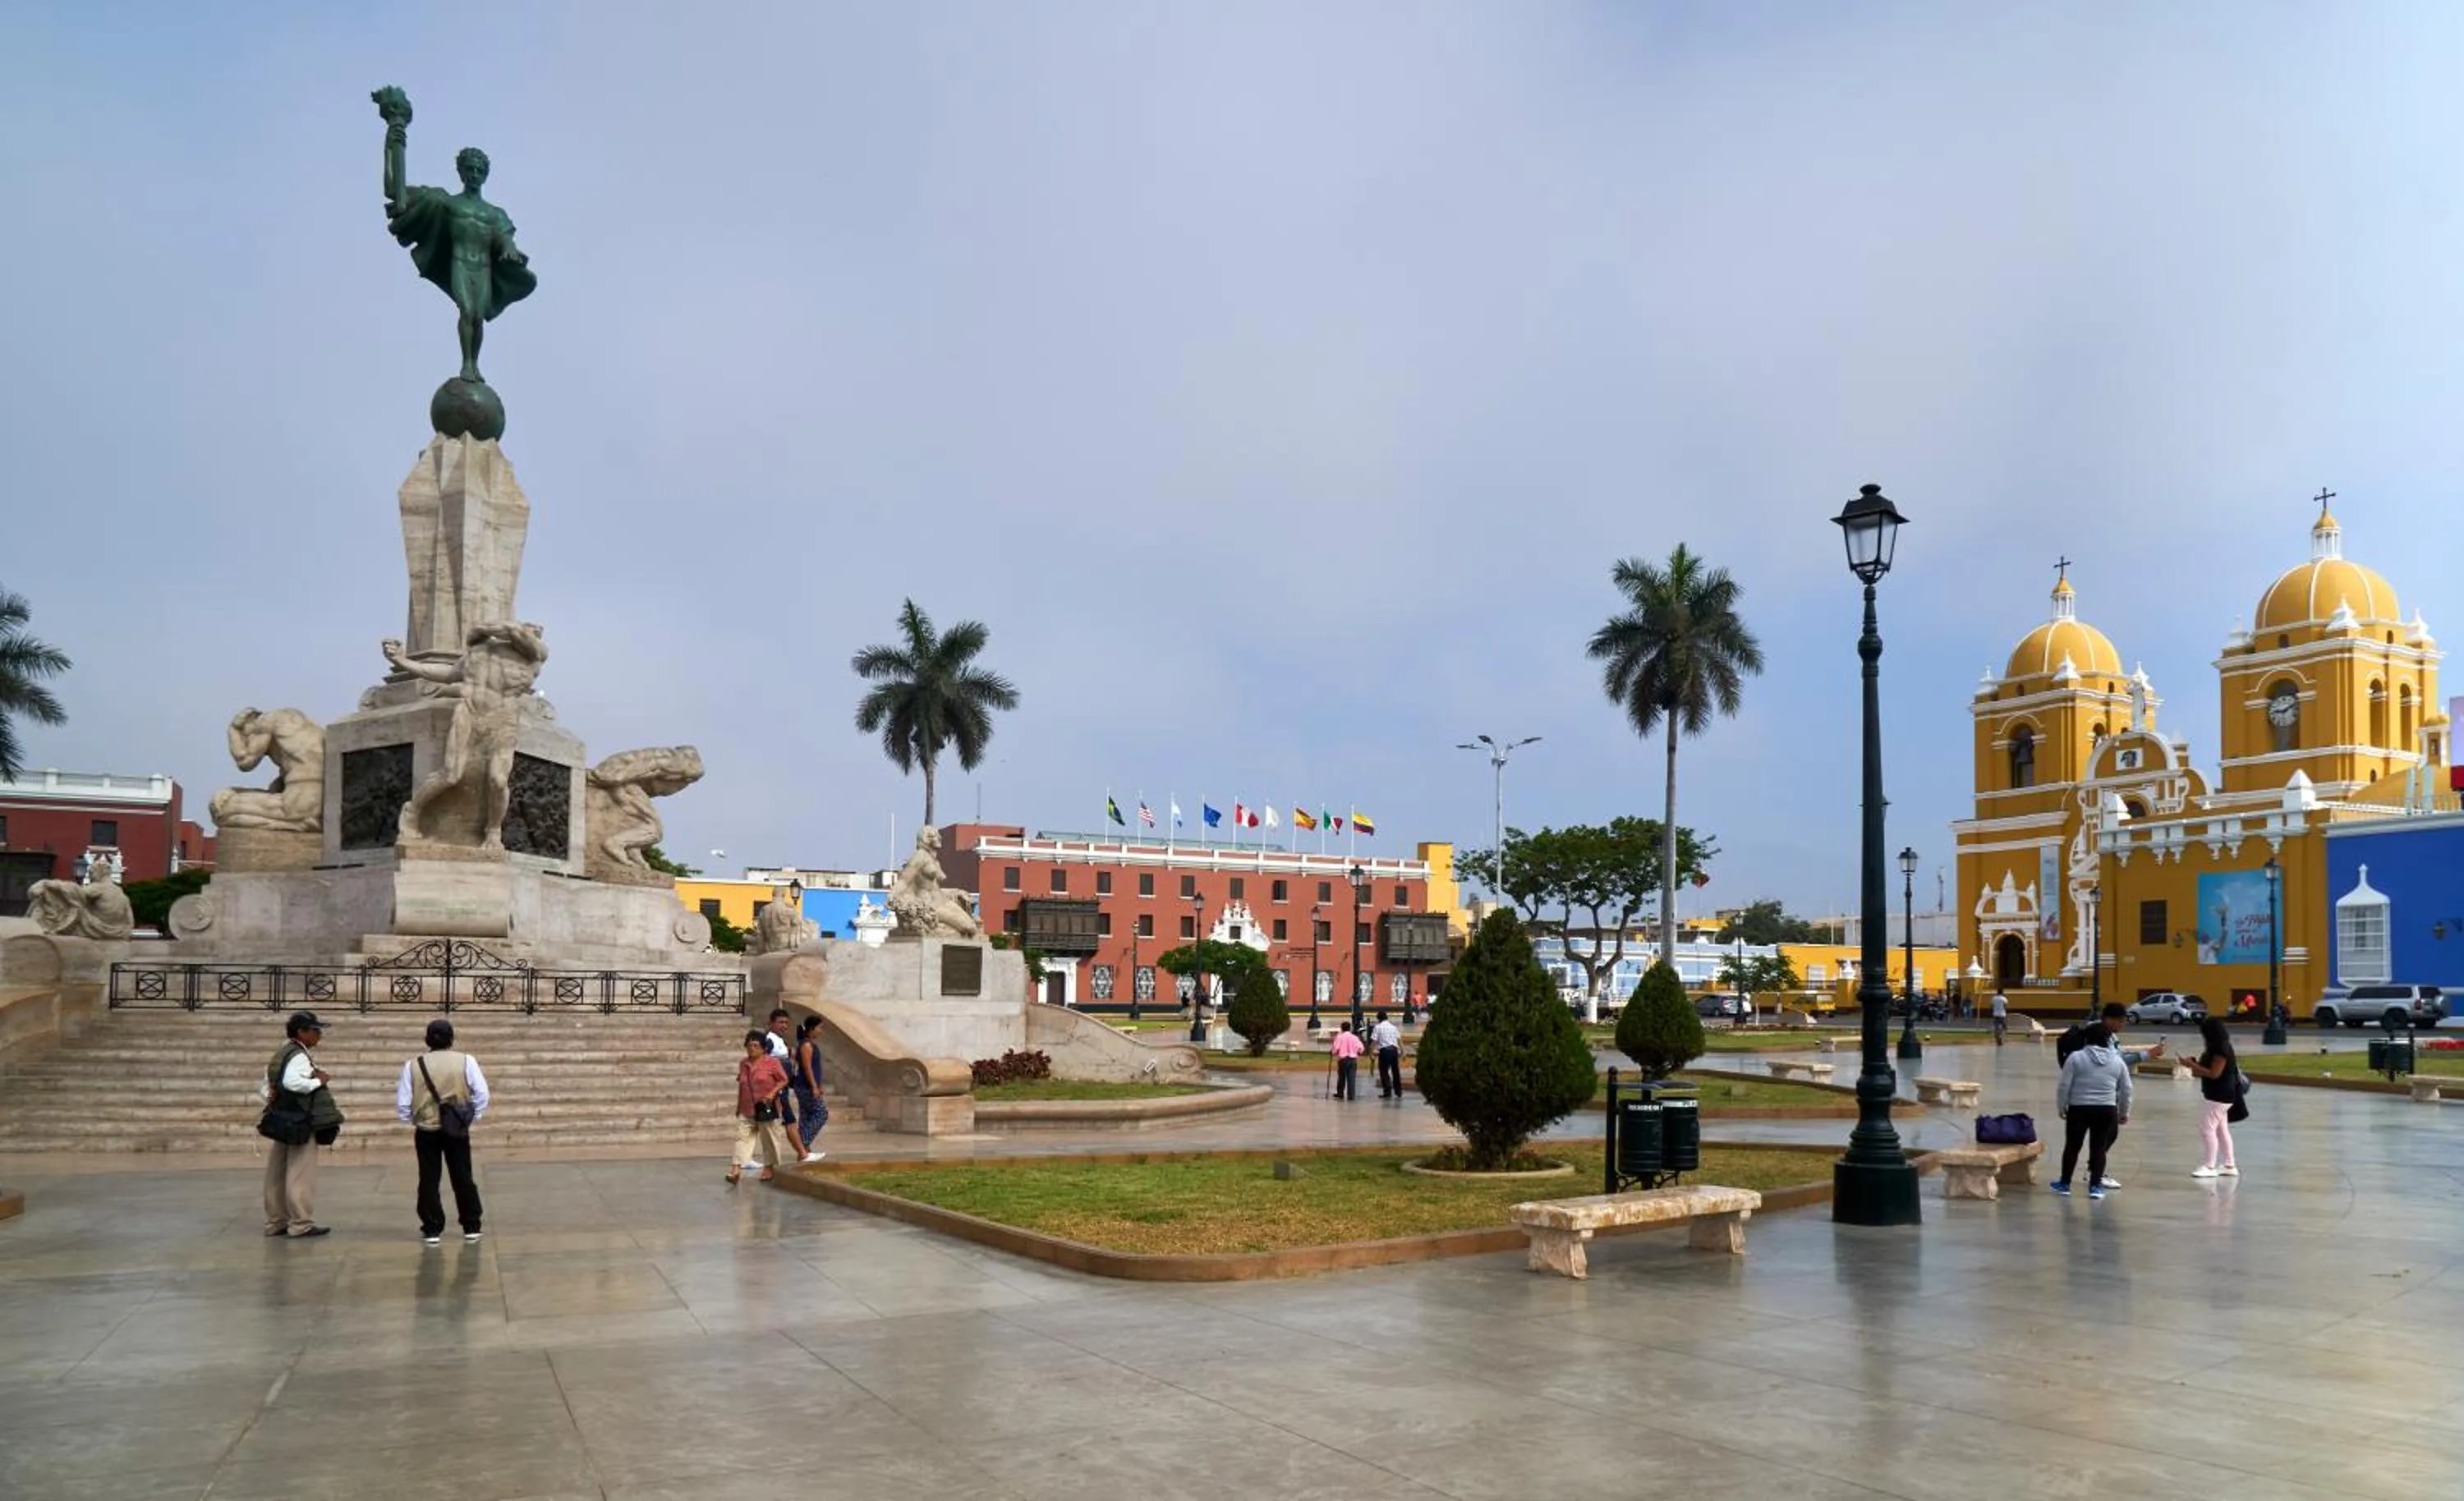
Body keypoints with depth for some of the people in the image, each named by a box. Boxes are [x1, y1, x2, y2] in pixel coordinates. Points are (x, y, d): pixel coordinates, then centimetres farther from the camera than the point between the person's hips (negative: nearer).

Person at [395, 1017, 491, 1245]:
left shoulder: (413, 1066, -2)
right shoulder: (466, 1061, -6)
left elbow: (402, 1103, -1)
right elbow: (482, 1094, -8)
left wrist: (412, 1120, 16)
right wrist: (472, 1118, 6)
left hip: (425, 1130, 0)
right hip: (457, 1130, 0)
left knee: (429, 1180, 10)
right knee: (463, 1178, 9)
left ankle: (432, 1230, 11)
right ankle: (471, 1228, 14)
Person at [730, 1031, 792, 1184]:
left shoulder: (771, 1062, -7)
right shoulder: (743, 1063, 8)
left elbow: (784, 1080, -3)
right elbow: (741, 1085, 17)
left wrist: (772, 1093, -17)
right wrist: (738, 1106, 17)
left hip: (766, 1107, -4)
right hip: (747, 1109, 4)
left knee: (769, 1138, 7)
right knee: (742, 1137, -6)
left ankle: (769, 1167, 21)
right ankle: (736, 1168, -12)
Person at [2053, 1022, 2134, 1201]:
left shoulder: (2076, 1058, -6)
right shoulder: (2117, 1061, 3)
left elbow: (2064, 1086, -6)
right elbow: (2126, 1090, 9)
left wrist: (2061, 1107, 6)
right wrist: (2124, 1112, 21)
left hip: (2078, 1109, -2)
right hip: (2106, 1111, 2)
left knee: (2072, 1146, 10)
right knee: (2099, 1148, 9)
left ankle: (2064, 1183, 19)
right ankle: (2095, 1186, 7)